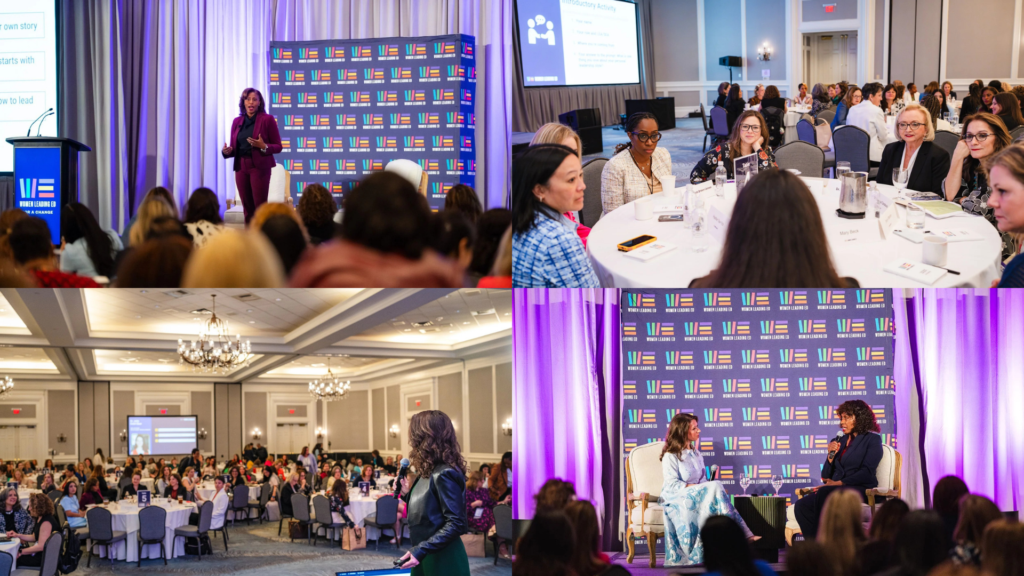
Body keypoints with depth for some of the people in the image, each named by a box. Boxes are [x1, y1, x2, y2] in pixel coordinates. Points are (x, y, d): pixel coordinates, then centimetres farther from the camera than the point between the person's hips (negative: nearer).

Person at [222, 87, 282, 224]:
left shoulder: (267, 119, -2)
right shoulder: (237, 121, 11)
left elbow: (278, 147, -2)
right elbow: (234, 148, 15)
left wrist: (264, 147, -20)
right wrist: (227, 151, -7)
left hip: (259, 167, -5)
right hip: (241, 167, 5)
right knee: (247, 208, 5)